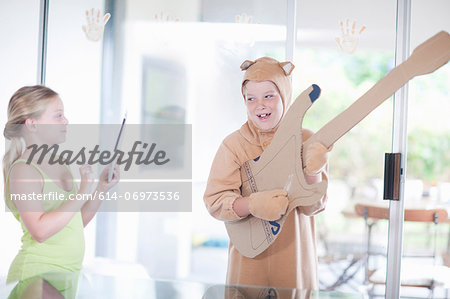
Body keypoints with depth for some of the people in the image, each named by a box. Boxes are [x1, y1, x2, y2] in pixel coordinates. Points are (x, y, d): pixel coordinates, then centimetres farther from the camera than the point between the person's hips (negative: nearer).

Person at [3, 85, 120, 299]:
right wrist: (82, 193, -19)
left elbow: (78, 223, 17)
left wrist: (101, 188, 4)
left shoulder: (60, 166, 11)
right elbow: (40, 231, -24)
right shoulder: (23, 170, -12)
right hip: (38, 274, -8)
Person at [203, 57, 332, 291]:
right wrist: (253, 205, -27)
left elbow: (312, 207, -5)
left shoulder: (306, 141, -2)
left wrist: (312, 171, -23)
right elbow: (214, 202, -10)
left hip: (294, 260, 1)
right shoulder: (234, 145, -5)